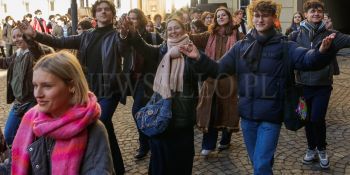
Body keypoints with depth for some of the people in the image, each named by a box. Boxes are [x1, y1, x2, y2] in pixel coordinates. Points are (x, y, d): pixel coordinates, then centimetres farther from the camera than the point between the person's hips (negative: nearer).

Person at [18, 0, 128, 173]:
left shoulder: (117, 35, -2)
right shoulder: (86, 36, 11)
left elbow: (124, 46, -24)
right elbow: (60, 42, 6)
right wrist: (35, 35, -5)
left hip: (110, 88, -5)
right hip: (91, 88, 5)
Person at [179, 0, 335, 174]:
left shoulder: (284, 46, -7)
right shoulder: (241, 46, 4)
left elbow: (307, 59, -23)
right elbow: (219, 69, 3)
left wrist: (321, 52, -46)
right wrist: (199, 58, -12)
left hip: (271, 116, -4)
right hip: (247, 114, 4)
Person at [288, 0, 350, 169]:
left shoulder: (330, 35, -3)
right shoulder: (297, 35, 0)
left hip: (323, 85, -1)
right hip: (304, 84, 2)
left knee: (317, 119, -8)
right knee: (308, 119, 12)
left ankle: (322, 150, 21)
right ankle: (311, 149, 34)